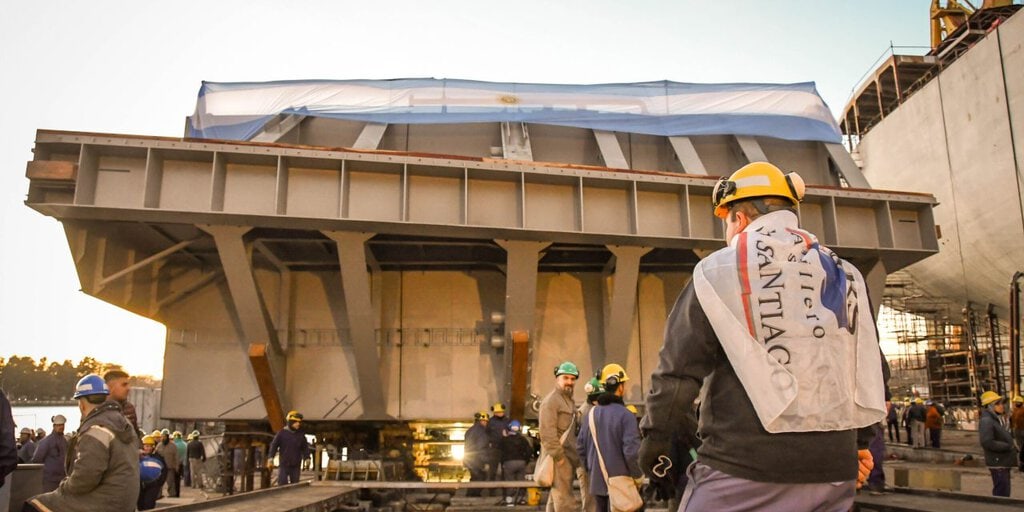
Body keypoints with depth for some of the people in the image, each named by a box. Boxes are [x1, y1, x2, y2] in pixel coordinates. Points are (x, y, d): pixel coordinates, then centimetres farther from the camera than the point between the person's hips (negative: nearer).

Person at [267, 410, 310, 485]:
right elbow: (274, 446, -3)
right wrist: (270, 459, -9)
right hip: (284, 465, -3)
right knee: (282, 484, -5)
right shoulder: (281, 433, -3)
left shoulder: (301, 435, 7)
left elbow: (305, 448, 13)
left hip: (296, 465, 3)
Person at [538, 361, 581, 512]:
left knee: (556, 500, 14)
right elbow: (547, 432, -19)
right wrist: (558, 456, -21)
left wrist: (575, 457, 16)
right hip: (560, 458, -10)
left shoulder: (569, 401, 20)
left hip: (568, 457, 10)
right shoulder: (551, 401, -11)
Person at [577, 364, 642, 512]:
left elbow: (580, 446, 10)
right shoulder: (625, 415, -15)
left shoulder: (591, 414, 6)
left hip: (597, 482, 6)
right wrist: (638, 477, -4)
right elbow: (631, 451, -19)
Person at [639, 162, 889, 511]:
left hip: (744, 470, -5)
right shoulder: (844, 276, 10)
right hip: (833, 470, 5)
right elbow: (872, 373, 13)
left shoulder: (718, 270, -5)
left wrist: (656, 441, 4)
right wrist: (859, 441, 25)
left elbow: (678, 370, -7)